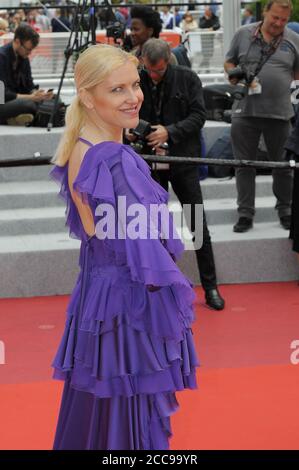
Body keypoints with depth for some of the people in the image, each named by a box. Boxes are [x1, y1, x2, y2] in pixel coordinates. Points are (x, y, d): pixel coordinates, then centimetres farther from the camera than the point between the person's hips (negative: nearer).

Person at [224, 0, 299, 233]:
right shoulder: (243, 34, 6)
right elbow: (229, 63, 14)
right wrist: (233, 74, -6)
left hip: (279, 112, 0)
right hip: (245, 111, 0)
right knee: (244, 165, 5)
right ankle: (245, 214, 13)